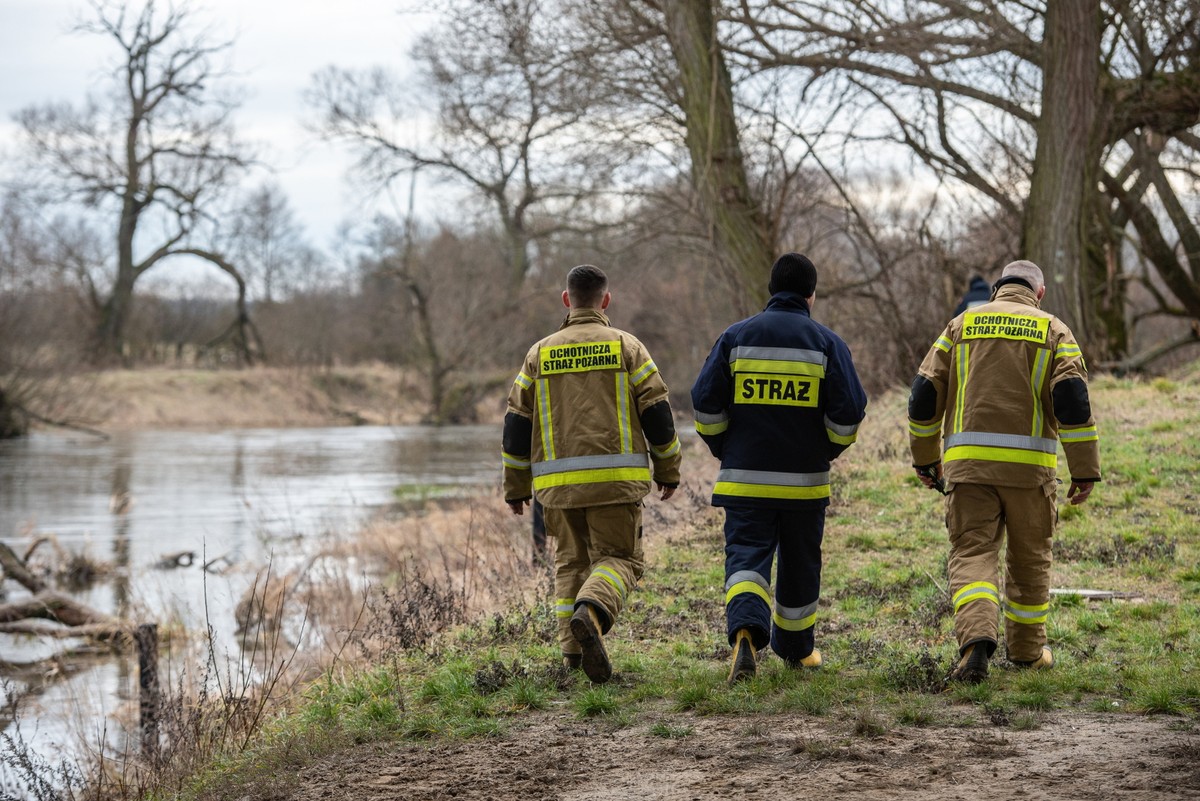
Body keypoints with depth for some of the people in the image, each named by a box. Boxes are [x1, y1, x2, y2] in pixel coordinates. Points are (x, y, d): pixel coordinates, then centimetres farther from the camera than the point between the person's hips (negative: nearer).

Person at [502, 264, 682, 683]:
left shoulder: (540, 353, 9)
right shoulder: (626, 347, 2)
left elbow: (517, 422, 9)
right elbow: (656, 411, 0)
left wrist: (515, 485, 16)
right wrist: (668, 469, 11)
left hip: (558, 481, 3)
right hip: (614, 476, -2)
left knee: (571, 561, 17)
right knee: (618, 558, 3)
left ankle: (573, 648, 6)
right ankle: (591, 613, -27)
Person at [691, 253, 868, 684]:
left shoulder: (736, 337, 1)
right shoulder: (826, 343, -1)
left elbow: (705, 403, -2)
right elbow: (849, 411, -8)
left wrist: (725, 450, 12)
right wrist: (826, 451, 10)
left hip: (744, 477, 0)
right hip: (805, 480, 0)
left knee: (746, 557, -3)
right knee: (800, 564, 17)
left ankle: (745, 630, -29)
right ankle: (795, 647, 30)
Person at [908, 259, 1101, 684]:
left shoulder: (963, 324, 11)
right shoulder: (1053, 331, 6)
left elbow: (925, 393, 8)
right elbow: (1073, 400, -7)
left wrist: (925, 457, 18)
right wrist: (1085, 471, -5)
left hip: (968, 459, 0)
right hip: (1029, 463, 0)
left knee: (972, 553, -2)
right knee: (1029, 558, 16)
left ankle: (976, 639, -25)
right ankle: (1026, 648, 27)